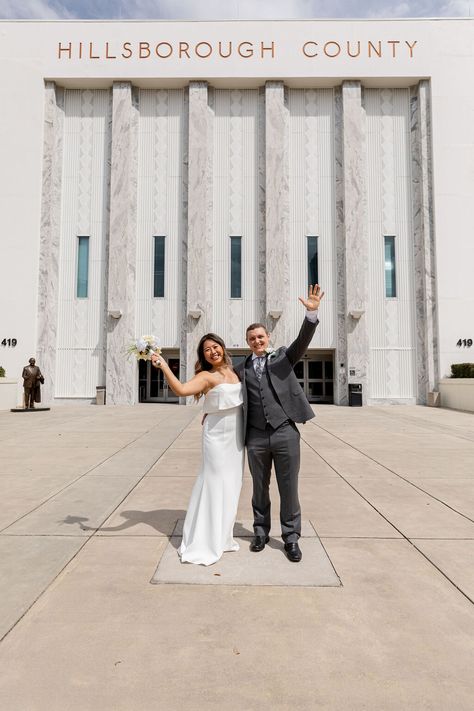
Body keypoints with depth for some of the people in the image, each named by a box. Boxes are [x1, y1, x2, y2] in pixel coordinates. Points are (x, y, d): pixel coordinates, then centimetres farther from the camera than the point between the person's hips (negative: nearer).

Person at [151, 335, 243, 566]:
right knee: (213, 485, -3)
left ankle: (221, 536, 29)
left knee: (230, 486, 13)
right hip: (217, 436, -7)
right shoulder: (206, 376, -12)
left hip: (236, 435, 7)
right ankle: (202, 544, 9)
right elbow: (181, 389, -31)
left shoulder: (231, 371, 7)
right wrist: (164, 366, -36)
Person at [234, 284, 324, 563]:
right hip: (256, 437, 2)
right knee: (260, 488, 15)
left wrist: (312, 313, -23)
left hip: (286, 433, -1)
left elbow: (303, 341, -9)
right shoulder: (241, 369, 10)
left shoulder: (283, 357, 6)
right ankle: (261, 532, 33)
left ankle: (291, 538, 23)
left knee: (289, 488, 7)